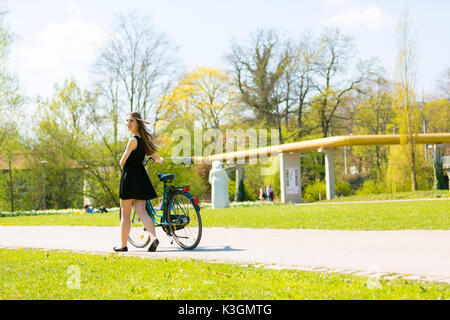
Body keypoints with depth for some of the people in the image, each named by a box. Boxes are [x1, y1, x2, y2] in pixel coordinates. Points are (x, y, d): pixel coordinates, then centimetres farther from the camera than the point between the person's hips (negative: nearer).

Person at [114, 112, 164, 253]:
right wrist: (160, 160, 40)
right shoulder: (144, 140, 12)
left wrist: (124, 169, 12)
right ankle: (153, 237, -19)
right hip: (141, 176, 8)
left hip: (130, 177, -8)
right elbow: (159, 159, 16)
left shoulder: (133, 140, -14)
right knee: (142, 212, 2)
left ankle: (123, 245, 13)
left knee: (125, 214, 4)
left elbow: (122, 162, -11)